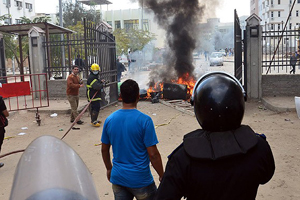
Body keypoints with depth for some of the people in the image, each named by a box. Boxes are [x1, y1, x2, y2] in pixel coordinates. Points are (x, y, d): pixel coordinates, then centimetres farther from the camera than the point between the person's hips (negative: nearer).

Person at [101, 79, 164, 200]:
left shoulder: (109, 120, -3)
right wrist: (162, 176, -3)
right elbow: (153, 154, -17)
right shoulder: (144, 120, -18)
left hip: (117, 178, 4)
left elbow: (104, 150, 7)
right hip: (140, 180, -4)